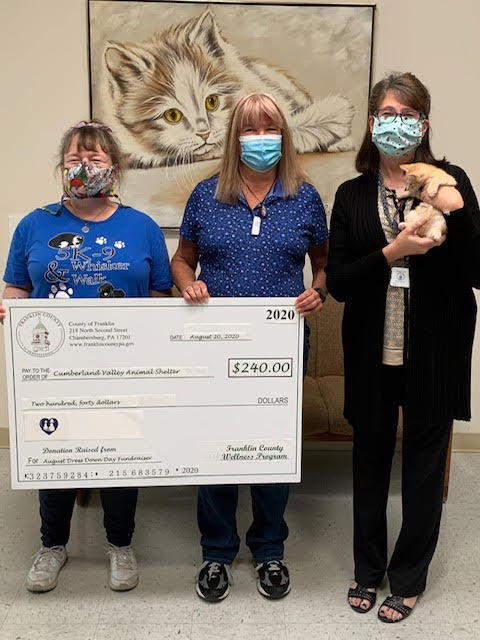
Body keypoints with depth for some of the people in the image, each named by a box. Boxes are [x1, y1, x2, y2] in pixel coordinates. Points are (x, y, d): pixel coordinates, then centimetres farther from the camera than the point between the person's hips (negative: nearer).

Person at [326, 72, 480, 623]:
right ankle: (367, 569, 37)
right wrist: (392, 252, -19)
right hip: (372, 351, 2)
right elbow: (337, 282, -5)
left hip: (434, 351, -1)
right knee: (370, 458, 15)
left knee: (424, 463, 11)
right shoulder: (353, 194, 2)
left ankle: (408, 577, 33)